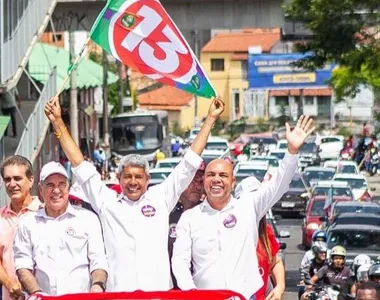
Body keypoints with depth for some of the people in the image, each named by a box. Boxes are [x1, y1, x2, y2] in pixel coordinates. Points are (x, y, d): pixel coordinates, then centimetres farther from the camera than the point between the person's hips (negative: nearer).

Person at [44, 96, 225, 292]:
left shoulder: (161, 199, 11)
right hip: (118, 292, 0)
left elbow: (189, 163, 13)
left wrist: (210, 119, 14)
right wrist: (58, 122, 8)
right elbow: (81, 167, 11)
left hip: (160, 292, 0)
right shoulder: (106, 202, 11)